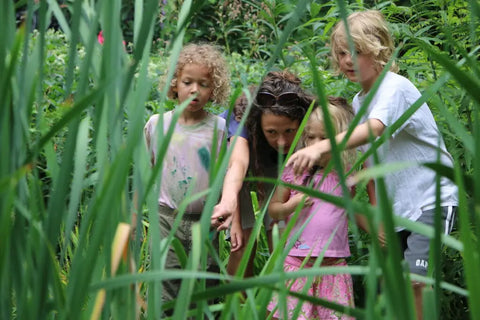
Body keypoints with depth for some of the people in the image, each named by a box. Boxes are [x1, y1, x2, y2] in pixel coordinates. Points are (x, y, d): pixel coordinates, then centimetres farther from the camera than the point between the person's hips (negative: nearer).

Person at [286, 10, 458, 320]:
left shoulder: (396, 87, -18)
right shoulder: (358, 101, 8)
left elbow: (373, 130, -38)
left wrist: (322, 147, -51)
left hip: (431, 199, -9)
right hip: (397, 206, 9)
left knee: (416, 281, -19)